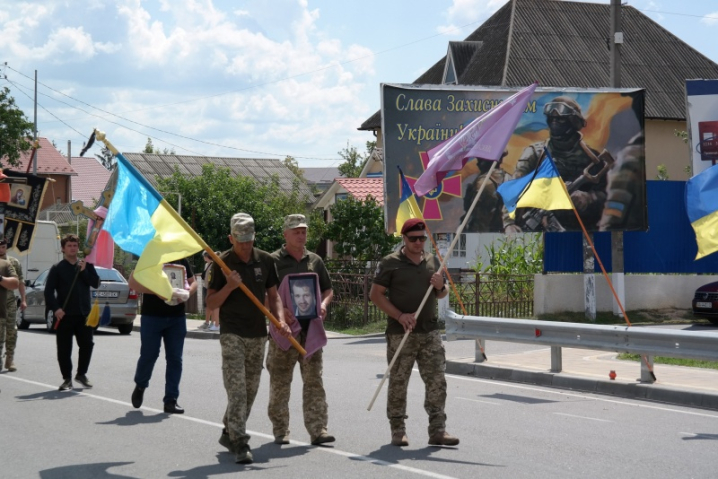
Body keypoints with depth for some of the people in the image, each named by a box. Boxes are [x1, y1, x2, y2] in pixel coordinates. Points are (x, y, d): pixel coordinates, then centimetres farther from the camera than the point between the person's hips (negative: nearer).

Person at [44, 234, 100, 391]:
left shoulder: (86, 265, 11)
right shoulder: (57, 268, 2)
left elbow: (96, 283, 1)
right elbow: (49, 291, -4)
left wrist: (84, 271, -10)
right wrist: (55, 308, -17)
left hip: (84, 313, 2)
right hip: (65, 315, -2)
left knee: (87, 344, 4)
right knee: (64, 348, -2)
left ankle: (81, 374, 22)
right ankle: (67, 379, 8)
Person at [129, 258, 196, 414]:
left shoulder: (182, 261, 10)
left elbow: (193, 282, 17)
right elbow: (133, 282, -10)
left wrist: (187, 292, -7)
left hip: (177, 318, 4)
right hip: (152, 316, -4)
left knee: (175, 359, 2)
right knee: (149, 355, 1)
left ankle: (171, 400, 8)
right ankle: (140, 386, 29)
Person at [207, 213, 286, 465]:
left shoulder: (265, 260, 6)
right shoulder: (222, 263, -6)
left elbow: (273, 295, 13)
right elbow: (211, 303, -4)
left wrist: (280, 319, -4)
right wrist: (229, 287, -20)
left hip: (257, 334, 5)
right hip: (232, 334, -5)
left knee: (250, 390, 12)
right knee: (236, 389, -12)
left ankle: (229, 433, 28)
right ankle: (240, 444, -14)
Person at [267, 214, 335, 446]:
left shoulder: (314, 260, 13)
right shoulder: (273, 261, 0)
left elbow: (328, 289, 22)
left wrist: (324, 304, 1)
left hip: (311, 327, 3)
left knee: (314, 380, -1)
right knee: (280, 382, 3)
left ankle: (318, 429, -2)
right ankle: (280, 431, 12)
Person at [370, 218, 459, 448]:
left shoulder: (433, 261, 14)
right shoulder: (390, 263, -2)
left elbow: (441, 294, 23)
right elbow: (375, 294, -5)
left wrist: (440, 287, -2)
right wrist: (399, 316, -15)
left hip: (430, 332, 4)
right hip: (400, 333, -4)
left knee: (437, 381, 0)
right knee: (398, 383, 1)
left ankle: (437, 430, 4)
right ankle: (398, 431, 10)